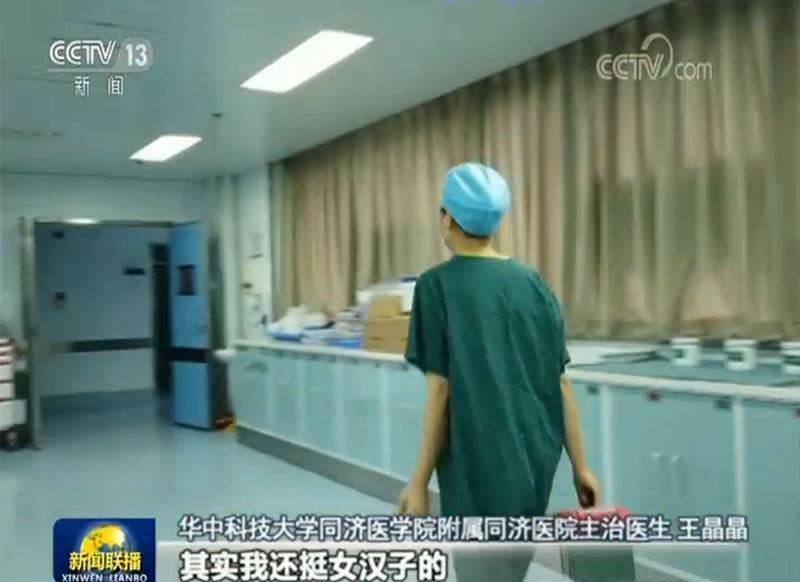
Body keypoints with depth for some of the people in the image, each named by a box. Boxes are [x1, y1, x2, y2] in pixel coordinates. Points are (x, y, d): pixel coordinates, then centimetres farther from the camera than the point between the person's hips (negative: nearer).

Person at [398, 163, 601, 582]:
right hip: (535, 464, 6)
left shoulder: (438, 284, -9)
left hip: (481, 471, -5)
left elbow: (441, 390, -13)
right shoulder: (532, 282, 5)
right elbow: (561, 382, 4)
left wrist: (420, 482, -7)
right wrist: (580, 467, 10)